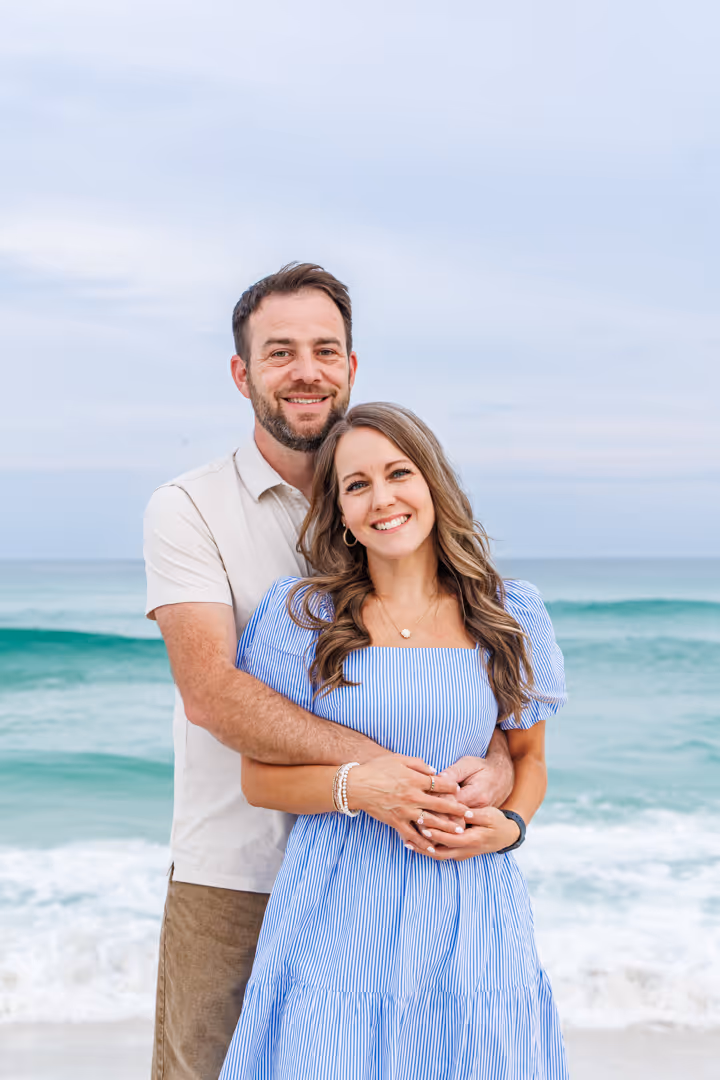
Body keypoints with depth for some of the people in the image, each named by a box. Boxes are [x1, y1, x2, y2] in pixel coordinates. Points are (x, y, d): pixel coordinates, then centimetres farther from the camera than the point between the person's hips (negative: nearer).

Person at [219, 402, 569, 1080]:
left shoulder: (510, 615, 4)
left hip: (468, 914, 2)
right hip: (338, 914, -1)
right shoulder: (300, 613, 0)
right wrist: (354, 784, -16)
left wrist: (508, 825, -6)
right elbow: (258, 778, 2)